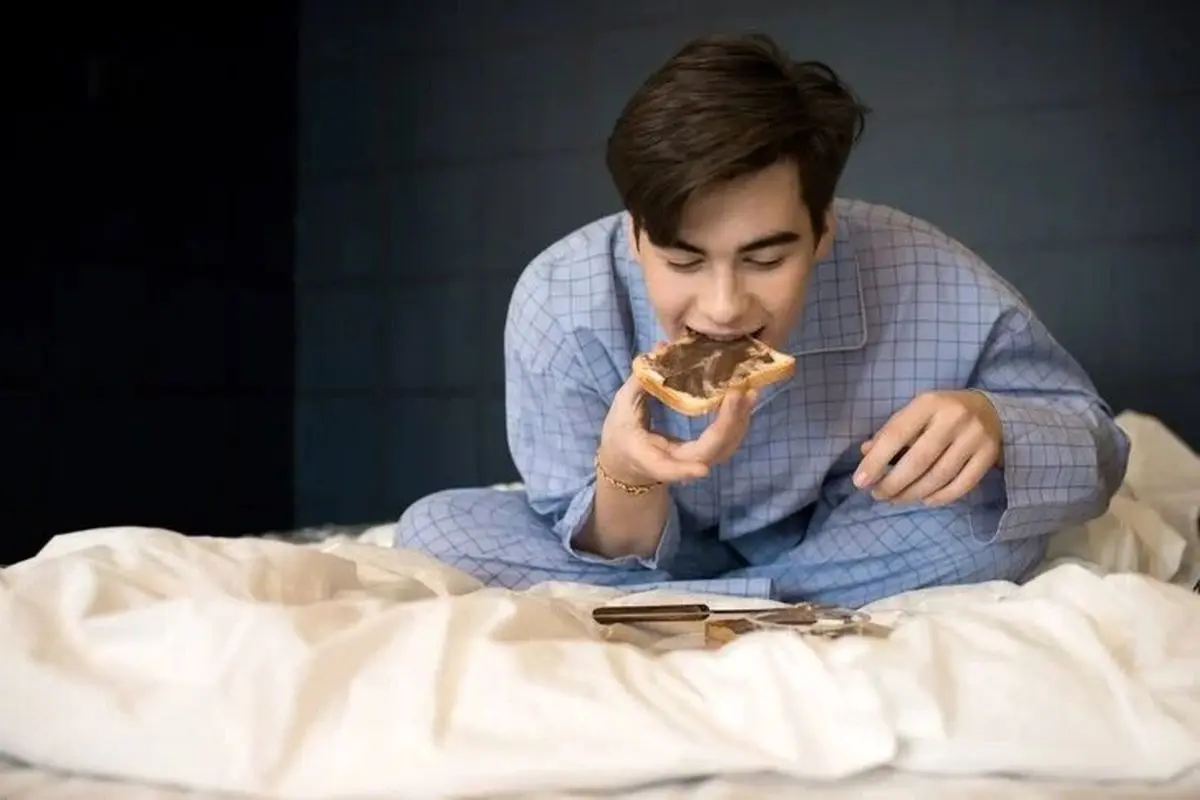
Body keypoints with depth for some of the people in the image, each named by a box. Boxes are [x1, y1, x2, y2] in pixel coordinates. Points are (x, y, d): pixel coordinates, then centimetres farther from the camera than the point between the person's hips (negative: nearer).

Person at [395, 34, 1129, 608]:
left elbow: (1092, 444, -15)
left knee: (996, 513, -30)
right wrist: (626, 481, -43)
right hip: (650, 561, 0)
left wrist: (992, 424, -40)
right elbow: (608, 553, -18)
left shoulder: (930, 286, -30)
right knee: (437, 530, -22)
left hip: (841, 547, 1)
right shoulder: (560, 304, -28)